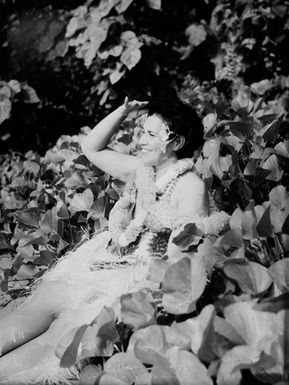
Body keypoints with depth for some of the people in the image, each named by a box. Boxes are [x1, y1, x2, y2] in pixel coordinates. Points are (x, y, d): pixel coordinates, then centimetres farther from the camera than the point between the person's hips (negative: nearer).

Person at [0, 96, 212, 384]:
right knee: (37, 306, -13)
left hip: (144, 278, -7)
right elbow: (91, 148, 22)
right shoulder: (141, 169, 12)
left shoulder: (191, 187, -9)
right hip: (104, 262, 7)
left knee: (64, 329, -23)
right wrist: (123, 111, 11)